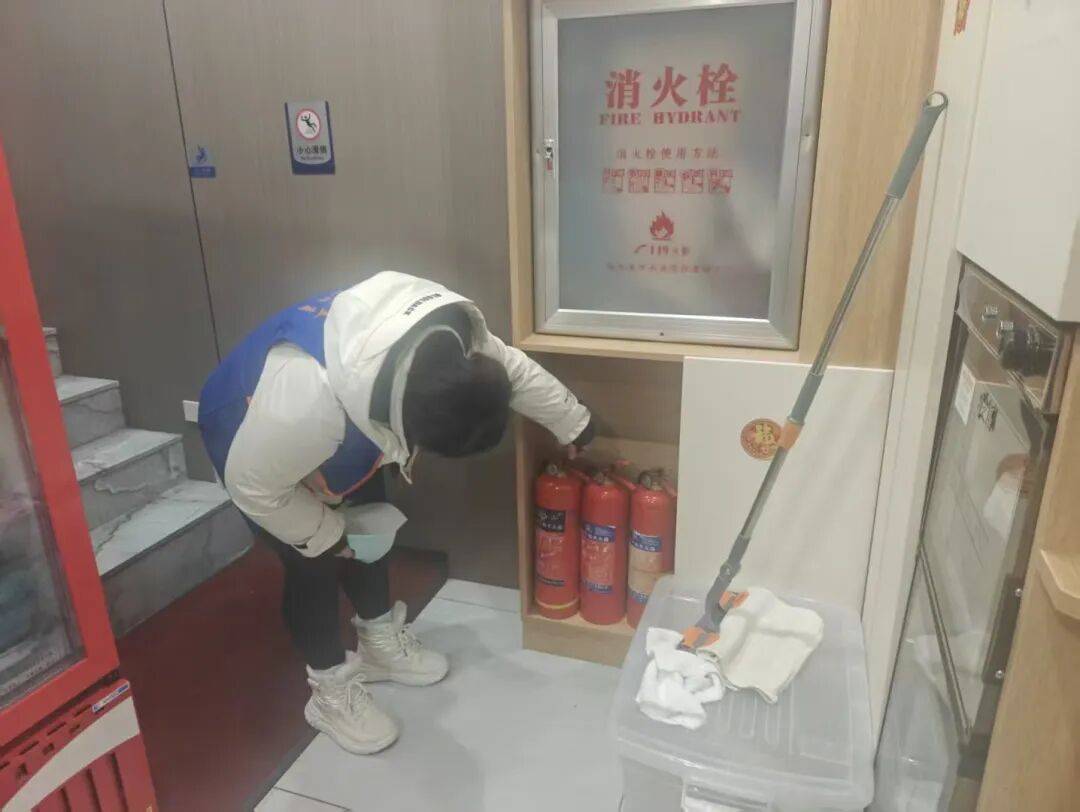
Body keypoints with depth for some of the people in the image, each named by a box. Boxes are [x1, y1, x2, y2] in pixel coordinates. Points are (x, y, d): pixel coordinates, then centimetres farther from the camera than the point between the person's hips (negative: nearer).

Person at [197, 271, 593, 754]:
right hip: (247, 433, -6)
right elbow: (252, 485, -29)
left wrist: (573, 426, 4)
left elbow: (513, 369, -9)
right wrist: (324, 536, -15)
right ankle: (332, 693, 23)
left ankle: (380, 644, 38)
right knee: (312, 567, -1)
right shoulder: (309, 400, -48)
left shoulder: (447, 323, -30)